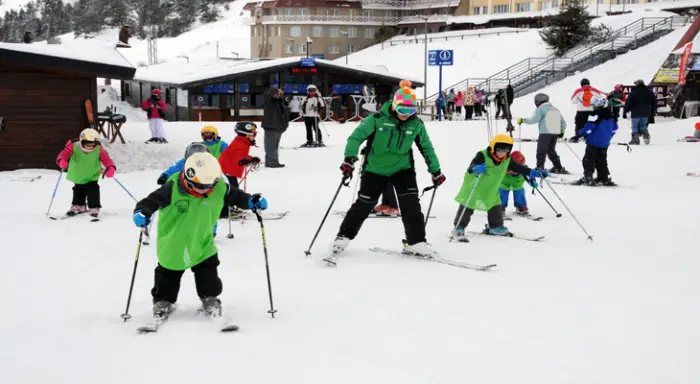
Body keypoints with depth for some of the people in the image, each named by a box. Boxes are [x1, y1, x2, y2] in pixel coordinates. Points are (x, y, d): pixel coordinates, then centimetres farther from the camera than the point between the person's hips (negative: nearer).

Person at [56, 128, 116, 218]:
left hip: (92, 177, -2)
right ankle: (78, 206, 39)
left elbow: (106, 159, -22)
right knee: (78, 192, 19)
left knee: (93, 191, -12)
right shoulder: (74, 147, -21)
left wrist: (110, 168, -41)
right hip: (78, 177, 2)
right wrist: (62, 161, -50)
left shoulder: (99, 150, -19)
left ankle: (94, 208, 2)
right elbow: (64, 153, -27)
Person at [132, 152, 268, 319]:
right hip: (172, 247, -1)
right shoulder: (173, 189, -28)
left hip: (202, 245, 2)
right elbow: (151, 201, -26)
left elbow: (235, 196, 1)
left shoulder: (218, 188, -16)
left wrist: (252, 201, -12)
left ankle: (210, 299, 28)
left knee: (208, 277, 5)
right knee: (168, 276, 17)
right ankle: (163, 301, 38)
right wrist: (142, 212, -45)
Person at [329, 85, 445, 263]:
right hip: (375, 170, -2)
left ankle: (416, 243, 0)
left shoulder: (417, 124, -7)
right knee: (363, 205, 3)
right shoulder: (378, 119, -19)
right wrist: (350, 158, -32)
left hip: (402, 168, 2)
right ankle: (343, 238, 17)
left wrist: (435, 171, 8)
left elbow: (427, 148, 6)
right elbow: (356, 137, -19)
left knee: (411, 205, -11)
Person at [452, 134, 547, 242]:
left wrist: (533, 172, -4)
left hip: (491, 189, 6)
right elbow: (472, 166, -39)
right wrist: (475, 168, -63)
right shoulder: (482, 156, -27)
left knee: (495, 207, 13)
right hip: (473, 187, -6)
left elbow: (517, 167, 3)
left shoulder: (507, 160, -6)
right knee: (467, 208, -3)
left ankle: (496, 227, 30)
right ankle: (459, 229, 4)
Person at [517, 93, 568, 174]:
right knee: (551, 150, 16)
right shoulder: (555, 110, 19)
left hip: (545, 133, -7)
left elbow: (534, 120, -14)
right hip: (555, 133, 7)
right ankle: (559, 168, 14)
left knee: (541, 151, -3)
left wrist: (523, 120, -5)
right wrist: (562, 131, 29)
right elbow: (563, 122, 19)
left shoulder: (540, 109, -3)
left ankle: (540, 167, -9)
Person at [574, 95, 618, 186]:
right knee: (602, 160, 15)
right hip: (605, 143, 8)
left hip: (594, 142, -8)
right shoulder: (610, 114, 9)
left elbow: (589, 127, -21)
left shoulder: (596, 114, -17)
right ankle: (605, 178, 15)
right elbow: (614, 128, 15)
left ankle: (588, 178, -6)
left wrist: (579, 134, -11)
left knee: (588, 160, -1)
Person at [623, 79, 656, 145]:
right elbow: (654, 103, 13)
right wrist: (652, 113, 20)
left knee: (635, 127, 6)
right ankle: (646, 135, -4)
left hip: (636, 114, -4)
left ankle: (635, 140, 1)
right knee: (643, 126, 18)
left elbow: (628, 103, -9)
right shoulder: (650, 92, 6)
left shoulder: (633, 93, -9)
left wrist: (624, 113, -2)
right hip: (646, 114, 4)